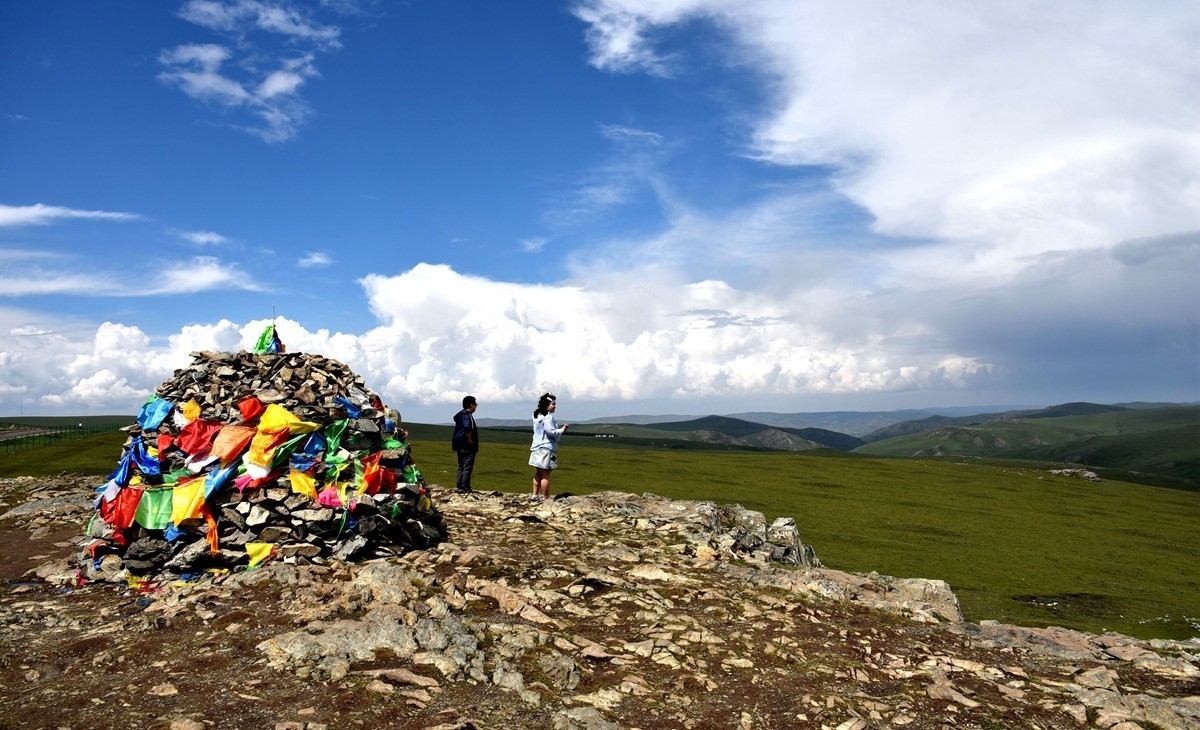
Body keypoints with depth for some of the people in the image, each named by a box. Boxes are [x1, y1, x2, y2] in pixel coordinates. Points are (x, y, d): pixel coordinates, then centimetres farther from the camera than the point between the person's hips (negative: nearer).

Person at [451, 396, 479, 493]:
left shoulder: (460, 415, 14)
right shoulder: (467, 415, -16)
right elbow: (467, 429, -33)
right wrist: (470, 440, -21)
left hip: (460, 446, 10)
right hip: (467, 446, -10)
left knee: (461, 467, 15)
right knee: (467, 467, -5)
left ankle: (458, 486, 16)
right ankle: (465, 489, -5)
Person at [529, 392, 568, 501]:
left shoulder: (537, 416, 15)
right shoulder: (548, 417, -16)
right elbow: (551, 432, -20)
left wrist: (559, 428, 16)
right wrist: (562, 430, -6)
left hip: (537, 448, 9)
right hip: (546, 448, -9)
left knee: (538, 474, 15)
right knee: (545, 475, -4)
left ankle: (535, 495, 18)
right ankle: (545, 498, -1)